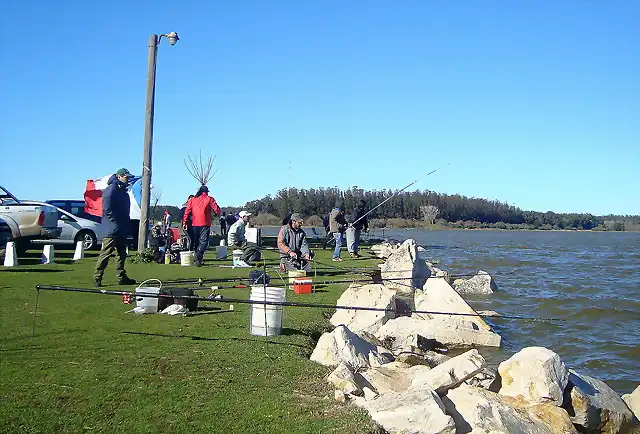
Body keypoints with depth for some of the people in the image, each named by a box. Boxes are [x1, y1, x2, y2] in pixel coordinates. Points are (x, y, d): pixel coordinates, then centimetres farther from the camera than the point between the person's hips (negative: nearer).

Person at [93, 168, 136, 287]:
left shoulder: (123, 191, 19)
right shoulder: (111, 190, -11)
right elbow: (107, 209, -19)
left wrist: (127, 225, 17)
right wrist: (116, 223, -19)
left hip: (122, 230, 10)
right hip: (112, 229, -10)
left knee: (122, 254, 13)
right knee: (105, 254, -9)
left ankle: (121, 277, 20)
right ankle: (97, 278, -6)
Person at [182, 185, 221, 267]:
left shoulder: (192, 199, 12)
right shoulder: (209, 199, 1)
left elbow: (187, 211, 7)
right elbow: (217, 210, -3)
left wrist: (184, 223, 9)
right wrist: (217, 214, 19)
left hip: (195, 224, 4)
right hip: (205, 224, -4)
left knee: (197, 242, 14)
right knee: (203, 241, -6)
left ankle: (199, 259, 16)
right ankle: (199, 257, -27)